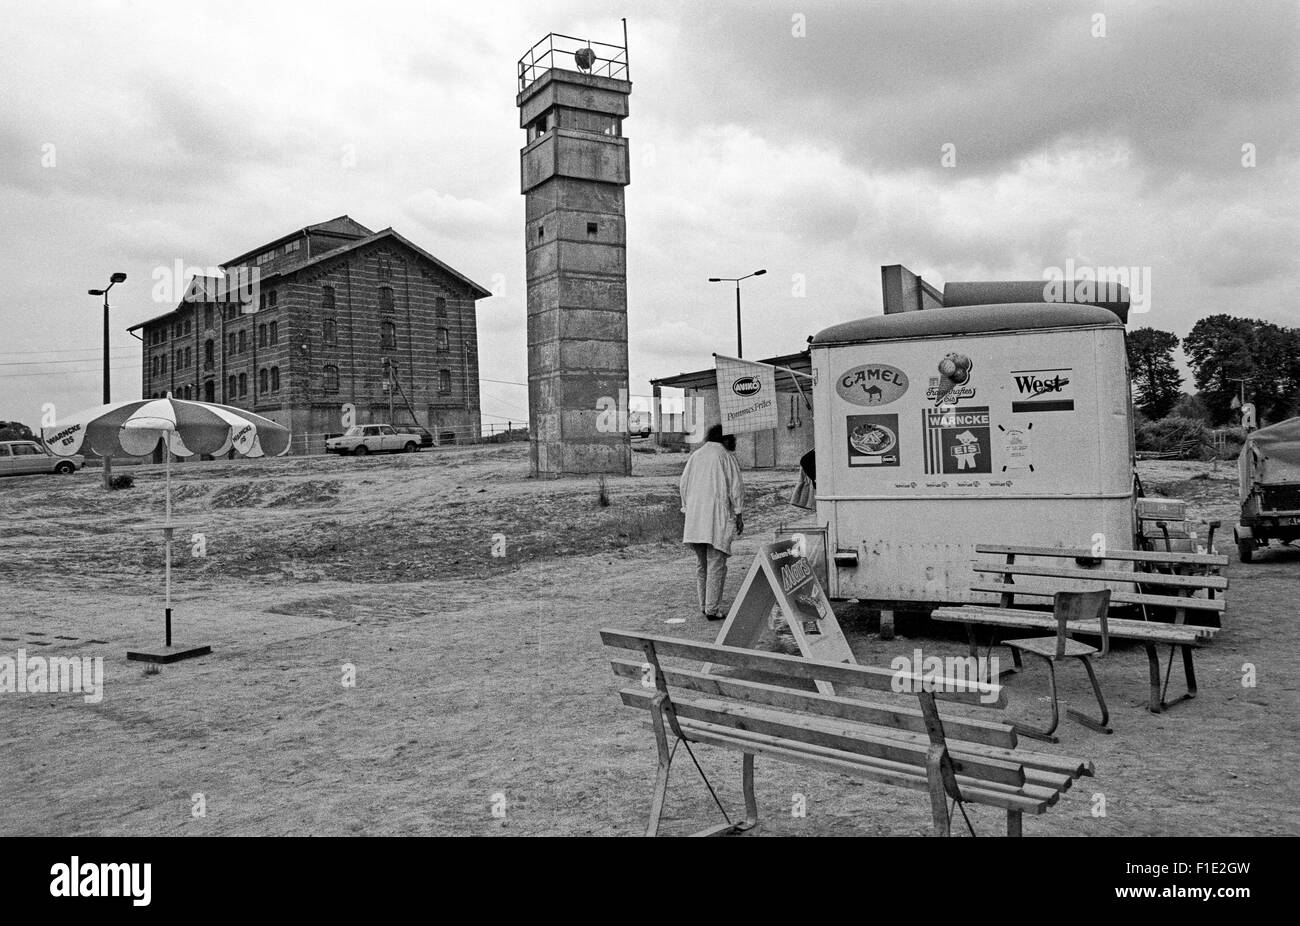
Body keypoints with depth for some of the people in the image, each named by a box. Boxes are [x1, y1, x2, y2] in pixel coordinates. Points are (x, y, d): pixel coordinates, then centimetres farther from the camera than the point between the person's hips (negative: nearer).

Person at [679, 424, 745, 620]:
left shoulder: (694, 456, 11)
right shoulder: (726, 457, -3)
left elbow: (684, 484, 14)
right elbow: (736, 487, -5)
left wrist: (687, 509, 21)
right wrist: (738, 514, 0)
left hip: (695, 518, 5)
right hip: (719, 517, -5)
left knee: (702, 564, 14)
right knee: (716, 564, -2)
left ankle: (704, 606, 19)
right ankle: (712, 609, -3)